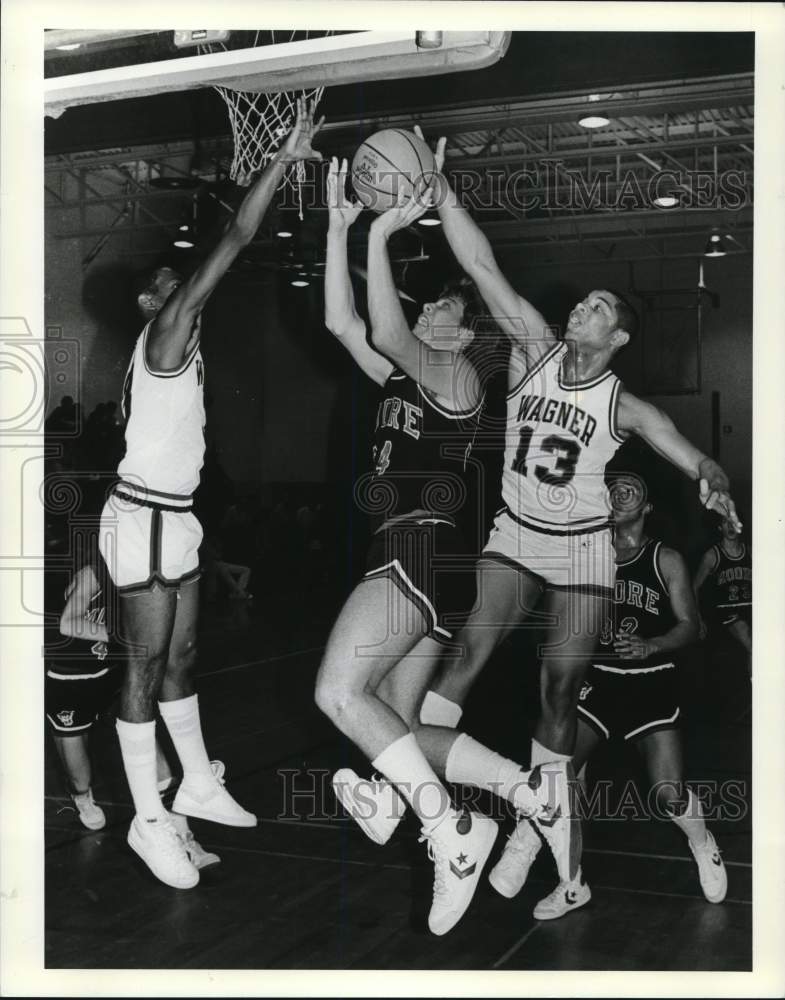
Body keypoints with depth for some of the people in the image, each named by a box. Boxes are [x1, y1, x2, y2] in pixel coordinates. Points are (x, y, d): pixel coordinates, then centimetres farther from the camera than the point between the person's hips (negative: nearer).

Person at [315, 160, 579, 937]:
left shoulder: (457, 374, -2)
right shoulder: (404, 376, 22)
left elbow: (384, 332, -20)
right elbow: (341, 322, 17)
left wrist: (380, 238, -14)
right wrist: (340, 226, 14)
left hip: (420, 553, -9)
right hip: (415, 561, 9)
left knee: (338, 691, -21)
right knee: (399, 725, 6)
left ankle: (453, 831, -19)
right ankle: (533, 791, 5)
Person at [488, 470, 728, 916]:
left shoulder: (667, 560, -1)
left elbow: (689, 626, -2)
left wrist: (651, 646, -20)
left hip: (652, 682, -2)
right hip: (599, 678, 2)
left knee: (669, 793, -11)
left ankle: (705, 848, 25)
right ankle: (572, 884, 1)